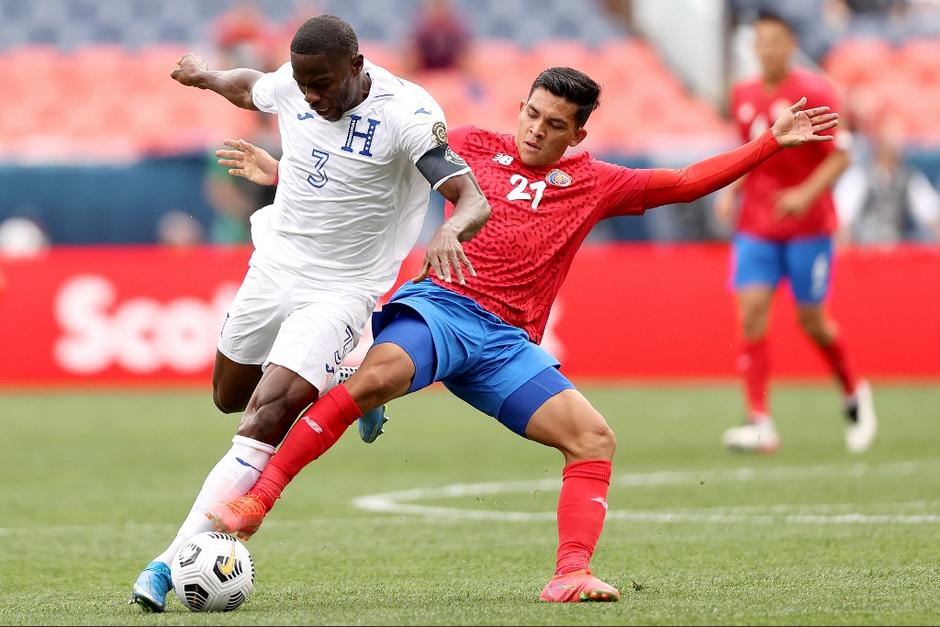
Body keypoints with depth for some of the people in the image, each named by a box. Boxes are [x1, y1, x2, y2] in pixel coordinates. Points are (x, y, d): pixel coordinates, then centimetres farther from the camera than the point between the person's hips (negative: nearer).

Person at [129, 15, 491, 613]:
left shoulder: (408, 114, -24)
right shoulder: (291, 86, -7)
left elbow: (474, 201, -30)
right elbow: (250, 87, 19)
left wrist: (448, 234, -52)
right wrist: (205, 75, 37)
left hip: (338, 292, -7)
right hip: (273, 266, 7)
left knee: (267, 417, -21)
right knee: (230, 398, 24)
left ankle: (176, 559, -22)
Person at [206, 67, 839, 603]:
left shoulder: (595, 184, 16)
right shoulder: (474, 147, 11)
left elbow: (689, 183, 19)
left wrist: (773, 142, 13)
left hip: (506, 344, 4)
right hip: (441, 306, -4)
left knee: (593, 438, -13)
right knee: (378, 374, -35)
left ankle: (571, 575, -15)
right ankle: (253, 503, -37)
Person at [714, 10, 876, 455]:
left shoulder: (814, 93, -9)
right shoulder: (743, 97, 7)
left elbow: (840, 156, -9)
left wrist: (806, 194, -23)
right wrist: (730, 191, 4)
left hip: (807, 225, -4)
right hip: (755, 227, 4)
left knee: (811, 321, 2)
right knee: (751, 312, -12)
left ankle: (854, 394, 31)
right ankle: (760, 423, -14)